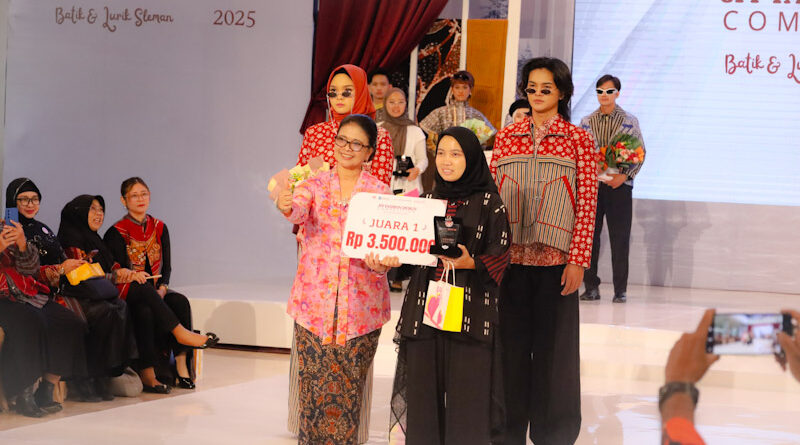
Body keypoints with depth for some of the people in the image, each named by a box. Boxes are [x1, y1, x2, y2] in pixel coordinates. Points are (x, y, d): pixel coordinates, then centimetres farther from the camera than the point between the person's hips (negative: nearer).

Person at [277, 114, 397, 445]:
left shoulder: (380, 192, 6)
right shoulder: (315, 185, 6)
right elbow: (298, 211, -16)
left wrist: (380, 263, -23)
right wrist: (286, 206, -40)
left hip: (360, 304, 0)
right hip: (315, 301, 0)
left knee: (349, 388, 0)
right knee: (315, 385, -2)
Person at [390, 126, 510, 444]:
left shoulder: (489, 203, -2)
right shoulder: (430, 200, 13)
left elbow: (499, 254, -5)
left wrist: (471, 263, -21)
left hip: (469, 306, -4)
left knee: (465, 390, -6)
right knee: (424, 384, 3)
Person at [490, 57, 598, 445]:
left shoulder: (579, 140, 2)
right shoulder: (507, 136, 9)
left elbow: (586, 204, -1)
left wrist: (578, 261, -8)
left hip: (554, 259, -2)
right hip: (509, 257, 2)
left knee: (553, 346, 3)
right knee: (510, 343, 6)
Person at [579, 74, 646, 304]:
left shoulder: (630, 121, 6)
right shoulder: (586, 122, 11)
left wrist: (625, 175, -11)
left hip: (620, 185, -2)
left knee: (620, 239, -3)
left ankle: (620, 289, 3)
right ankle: (591, 287, 8)